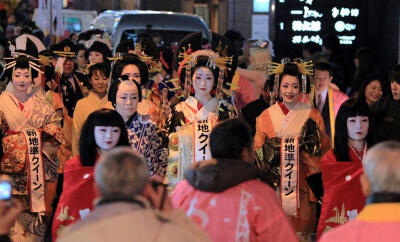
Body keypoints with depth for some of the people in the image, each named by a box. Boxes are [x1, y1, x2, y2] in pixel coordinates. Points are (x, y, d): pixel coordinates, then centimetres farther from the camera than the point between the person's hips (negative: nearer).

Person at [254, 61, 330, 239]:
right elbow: (258, 151, 11)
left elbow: (323, 148, 7)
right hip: (275, 183, 0)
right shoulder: (266, 116, 7)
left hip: (302, 183, 0)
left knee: (301, 228, 0)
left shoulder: (312, 115, 5)